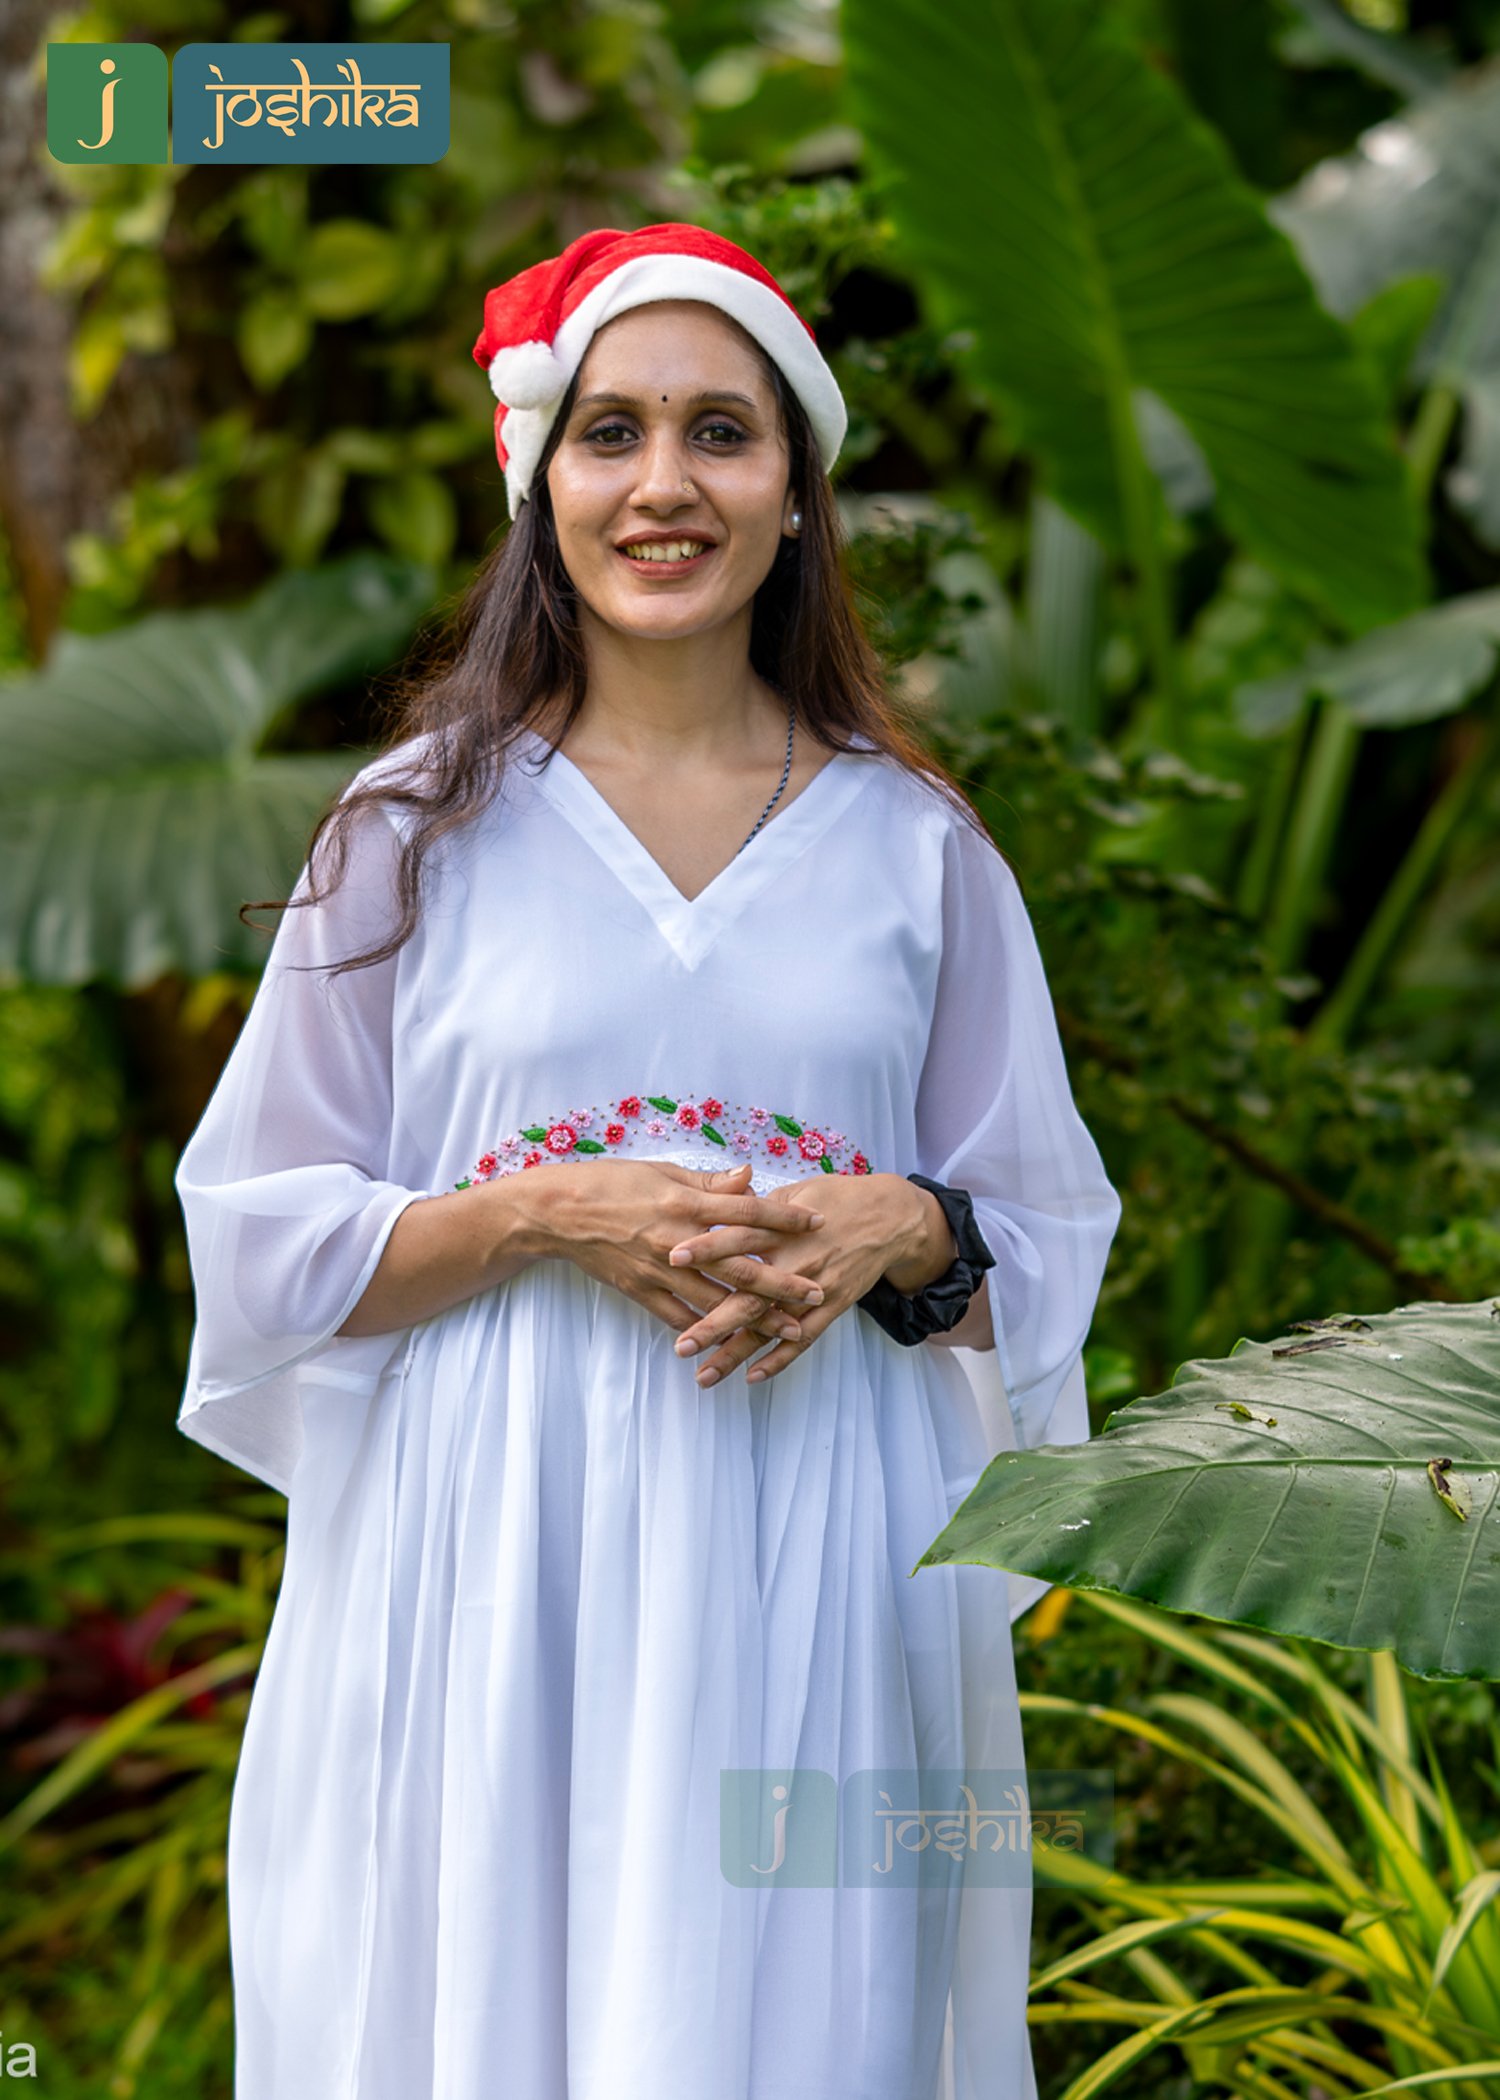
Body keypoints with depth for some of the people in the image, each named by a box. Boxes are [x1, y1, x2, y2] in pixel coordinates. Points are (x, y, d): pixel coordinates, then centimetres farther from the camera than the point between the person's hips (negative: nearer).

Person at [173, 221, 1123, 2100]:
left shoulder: (916, 845, 8)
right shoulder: (424, 824, 4)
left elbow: (1041, 1253, 11)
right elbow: (267, 1247, 2)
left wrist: (899, 1235, -10)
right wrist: (547, 1213, -13)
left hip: (818, 1584, 1)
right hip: (486, 1572, -1)